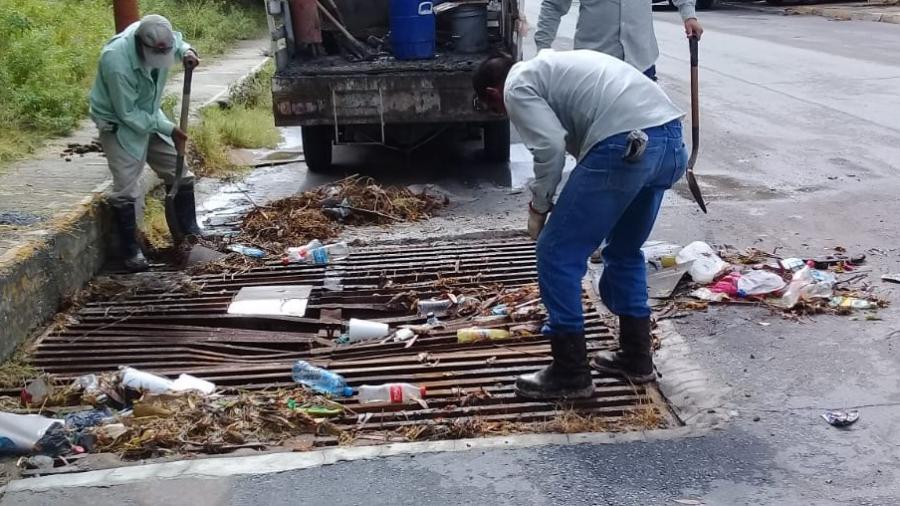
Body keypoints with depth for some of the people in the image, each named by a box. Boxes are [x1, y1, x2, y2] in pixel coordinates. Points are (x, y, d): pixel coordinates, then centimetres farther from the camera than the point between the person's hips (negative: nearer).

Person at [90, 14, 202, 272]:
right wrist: (167, 129, -23)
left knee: (180, 175, 9)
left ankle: (190, 231, 24)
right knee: (126, 189, -8)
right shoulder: (116, 62, -36)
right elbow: (128, 114, -28)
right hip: (119, 124, -7)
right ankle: (130, 250, 6)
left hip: (149, 116, 7)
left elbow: (177, 40, 8)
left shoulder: (158, 37, -19)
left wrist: (186, 51, -15)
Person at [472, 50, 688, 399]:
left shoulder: (517, 87, 7)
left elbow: (550, 147, -8)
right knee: (625, 251, 26)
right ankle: (636, 358, 34)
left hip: (625, 145, -9)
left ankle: (569, 374, 10)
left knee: (557, 254, 4)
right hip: (671, 139, 9)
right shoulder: (549, 67, 34)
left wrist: (538, 207, 7)